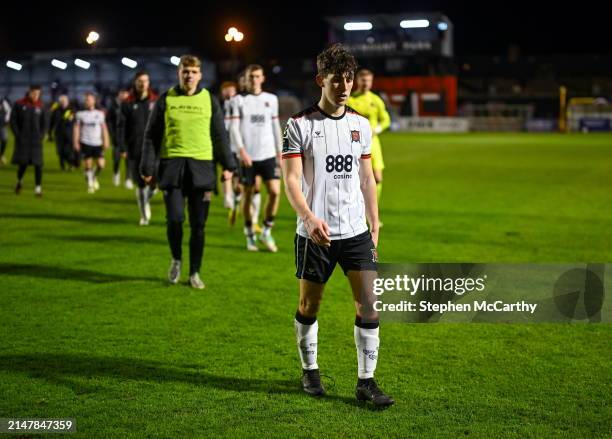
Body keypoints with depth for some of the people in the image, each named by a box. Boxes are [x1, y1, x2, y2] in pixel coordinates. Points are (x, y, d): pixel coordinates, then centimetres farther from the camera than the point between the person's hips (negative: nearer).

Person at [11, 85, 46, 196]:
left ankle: (38, 188, -1)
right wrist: (18, 135, -6)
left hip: (36, 140, 2)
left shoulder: (40, 106, 4)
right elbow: (13, 120, 0)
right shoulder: (19, 104, -2)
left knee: (38, 164, -5)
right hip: (22, 140, -2)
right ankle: (19, 181, 27)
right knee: (23, 163, -1)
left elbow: (43, 123, 13)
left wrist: (41, 136, 1)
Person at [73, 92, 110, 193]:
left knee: (101, 164, -8)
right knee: (88, 165, -2)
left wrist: (106, 141, 5)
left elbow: (104, 128, 11)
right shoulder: (80, 114, 3)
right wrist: (75, 142, -3)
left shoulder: (100, 114, 7)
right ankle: (90, 184, 12)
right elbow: (76, 128, 4)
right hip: (85, 143, -1)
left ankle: (95, 177, 22)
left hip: (98, 143, 1)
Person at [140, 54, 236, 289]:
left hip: (201, 166, 1)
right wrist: (147, 167, 3)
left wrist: (227, 164, 6)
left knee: (198, 225, 3)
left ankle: (194, 272, 16)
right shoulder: (166, 99, 5)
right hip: (172, 166, -1)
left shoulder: (210, 100, 8)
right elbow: (152, 135, 7)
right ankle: (176, 259, 16)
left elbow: (220, 135, 12)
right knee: (174, 218, -12)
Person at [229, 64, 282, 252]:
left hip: (268, 154, 2)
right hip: (248, 155, -2)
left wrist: (279, 151, 13)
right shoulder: (240, 101, 2)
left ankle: (266, 231, 5)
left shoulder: (271, 99, 11)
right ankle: (250, 235, 16)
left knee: (275, 191, -11)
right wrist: (241, 150, -16)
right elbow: (234, 128, -4)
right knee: (248, 194, 3)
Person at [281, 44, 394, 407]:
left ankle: (366, 381, 3)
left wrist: (375, 225, 14)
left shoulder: (361, 125, 9)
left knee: (369, 303, -5)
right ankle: (310, 371, 29)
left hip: (356, 231, 3)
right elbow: (291, 178, -12)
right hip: (315, 233, -3)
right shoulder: (300, 125, -6)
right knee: (309, 305, 9)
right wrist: (309, 217, -27)